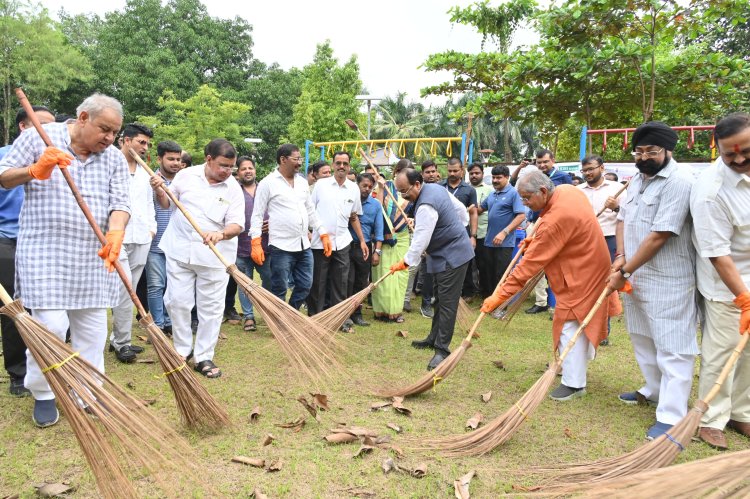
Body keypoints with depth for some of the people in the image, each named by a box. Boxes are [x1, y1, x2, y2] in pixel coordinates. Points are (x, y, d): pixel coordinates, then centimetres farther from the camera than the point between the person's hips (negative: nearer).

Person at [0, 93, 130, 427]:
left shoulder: (114, 158, 6)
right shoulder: (38, 138, -1)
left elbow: (120, 202, -3)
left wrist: (115, 235, -23)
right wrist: (36, 170, -19)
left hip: (94, 257, 4)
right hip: (45, 252, -3)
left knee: (92, 328, 7)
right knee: (51, 326, -9)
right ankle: (42, 393, 14)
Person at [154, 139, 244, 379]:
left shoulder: (233, 188, -4)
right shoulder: (186, 175, 0)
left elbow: (237, 224, -10)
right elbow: (167, 203, 13)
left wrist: (221, 234, -30)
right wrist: (159, 190, -8)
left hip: (214, 256, -1)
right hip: (180, 251, 1)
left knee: (211, 307, 3)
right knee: (177, 301, 5)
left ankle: (204, 357, 16)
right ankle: (183, 349, 24)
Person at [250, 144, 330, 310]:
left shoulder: (302, 182, 12)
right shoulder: (267, 183, -6)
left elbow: (311, 211, 18)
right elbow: (257, 215, -6)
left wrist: (324, 234, 12)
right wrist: (255, 243, -14)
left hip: (304, 246, 6)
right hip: (281, 247, -6)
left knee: (305, 285, 11)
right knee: (279, 290, 2)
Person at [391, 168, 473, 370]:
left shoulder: (426, 206, -26)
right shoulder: (435, 188, 5)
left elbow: (420, 240, -26)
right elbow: (461, 209, 14)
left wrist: (405, 262, -16)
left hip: (452, 255, -11)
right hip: (448, 252, 11)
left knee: (447, 302, -8)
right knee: (440, 298, 18)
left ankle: (442, 349, -3)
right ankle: (434, 338, 30)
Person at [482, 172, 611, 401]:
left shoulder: (556, 219, -33)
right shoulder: (567, 190, -5)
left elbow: (530, 263, -31)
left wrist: (501, 295, -28)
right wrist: (537, 239, 5)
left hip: (581, 273, -10)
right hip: (588, 264, 10)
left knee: (570, 325, -4)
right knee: (580, 322, 21)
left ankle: (574, 383, 4)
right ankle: (576, 367, 38)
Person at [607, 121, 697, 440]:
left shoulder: (678, 183, -18)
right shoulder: (638, 179, 11)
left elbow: (659, 236, -22)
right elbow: (623, 218, 15)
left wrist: (624, 272, -16)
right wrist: (621, 256, -2)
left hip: (667, 282, -9)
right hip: (637, 276, 9)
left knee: (672, 348, -3)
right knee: (642, 338, 20)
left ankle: (671, 417, 2)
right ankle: (654, 390, 38)